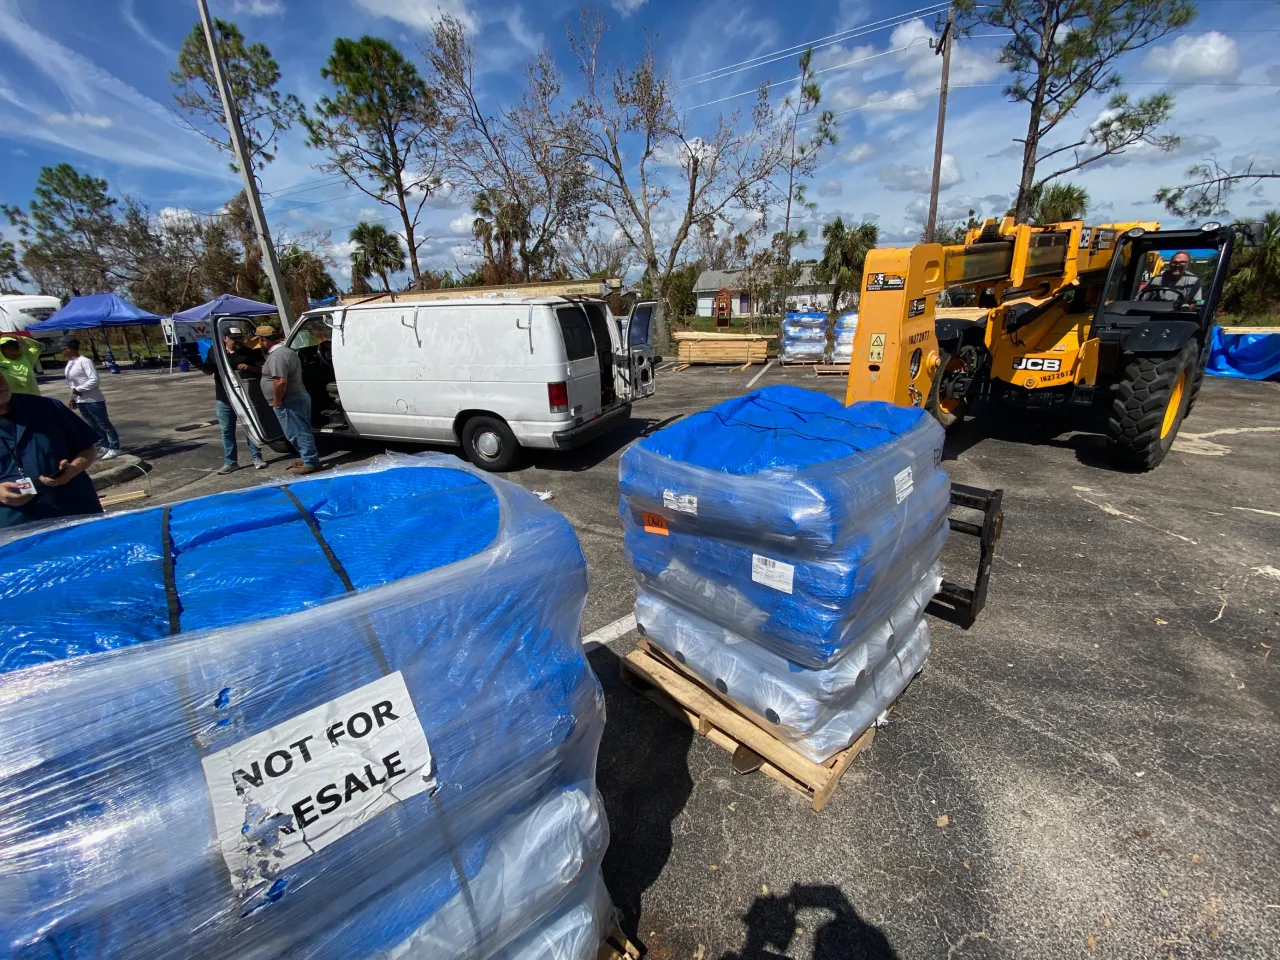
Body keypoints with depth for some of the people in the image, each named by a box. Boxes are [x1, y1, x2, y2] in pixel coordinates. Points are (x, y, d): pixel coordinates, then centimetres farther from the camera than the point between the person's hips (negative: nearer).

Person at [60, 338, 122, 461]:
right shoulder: (69, 363, 13)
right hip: (81, 401, 9)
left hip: (93, 400, -9)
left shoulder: (84, 361, -14)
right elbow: (73, 383, 19)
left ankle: (114, 448, 4)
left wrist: (78, 390, -16)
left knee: (104, 425, -2)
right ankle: (105, 447, 21)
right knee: (94, 426, 13)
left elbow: (94, 380, -21)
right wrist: (73, 398, 15)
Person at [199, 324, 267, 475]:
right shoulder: (215, 352, 6)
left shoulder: (251, 352, -2)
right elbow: (210, 371, 16)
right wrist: (203, 367, -7)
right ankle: (230, 462, 14)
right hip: (224, 400, 3)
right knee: (227, 431, 7)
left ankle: (256, 457, 18)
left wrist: (249, 368, -20)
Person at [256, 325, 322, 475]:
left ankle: (310, 463, -1)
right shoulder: (285, 351, 16)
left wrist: (277, 400, -18)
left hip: (290, 402, -10)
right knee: (301, 432, 16)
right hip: (298, 398, 10)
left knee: (298, 433, -5)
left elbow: (280, 381, -28)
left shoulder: (276, 355, -19)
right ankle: (309, 459, 23)